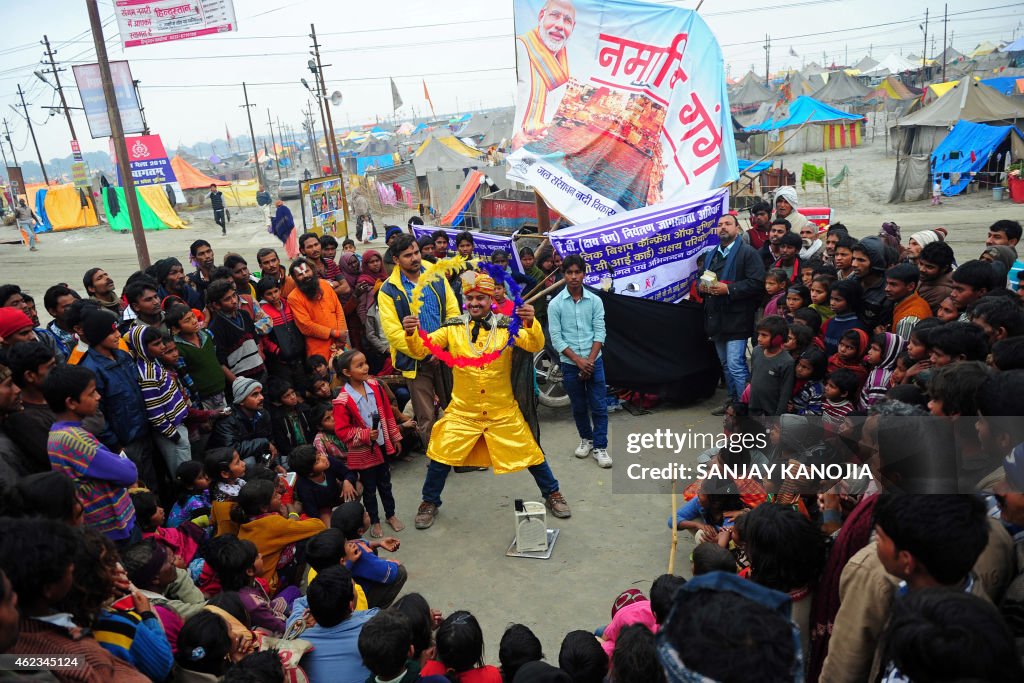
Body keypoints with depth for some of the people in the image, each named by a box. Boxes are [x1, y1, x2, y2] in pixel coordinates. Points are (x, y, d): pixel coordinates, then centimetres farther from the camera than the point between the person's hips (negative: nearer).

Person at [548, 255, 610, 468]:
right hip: (570, 364, 0)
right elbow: (556, 338, -7)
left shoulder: (595, 301, -2)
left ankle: (600, 446, 9)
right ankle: (586, 439, 32)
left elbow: (599, 332, -4)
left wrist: (590, 360, -13)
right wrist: (578, 360, -14)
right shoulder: (555, 304, -5)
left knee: (599, 406, 1)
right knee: (579, 407, 13)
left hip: (594, 361, 0)